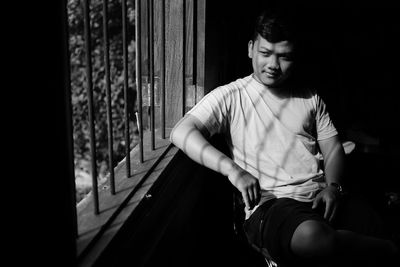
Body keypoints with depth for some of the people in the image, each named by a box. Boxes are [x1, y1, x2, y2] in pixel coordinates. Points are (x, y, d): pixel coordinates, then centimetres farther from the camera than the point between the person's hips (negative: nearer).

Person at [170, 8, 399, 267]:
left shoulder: (310, 98, 18)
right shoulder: (231, 96, 4)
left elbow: (333, 149, 18)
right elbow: (181, 133, -9)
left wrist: (333, 186, -4)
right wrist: (233, 169, -22)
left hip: (322, 198, 4)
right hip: (270, 203, -3)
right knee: (312, 236, -35)